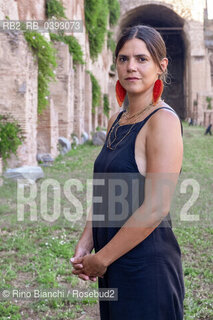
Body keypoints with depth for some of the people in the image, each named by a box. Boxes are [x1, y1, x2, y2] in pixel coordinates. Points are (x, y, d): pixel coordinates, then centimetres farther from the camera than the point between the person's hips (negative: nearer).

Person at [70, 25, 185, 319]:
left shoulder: (163, 120, -15)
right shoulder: (116, 121, 10)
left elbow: (156, 208, -20)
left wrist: (101, 259, -13)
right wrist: (84, 247, 2)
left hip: (147, 265, -7)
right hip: (112, 267, 7)